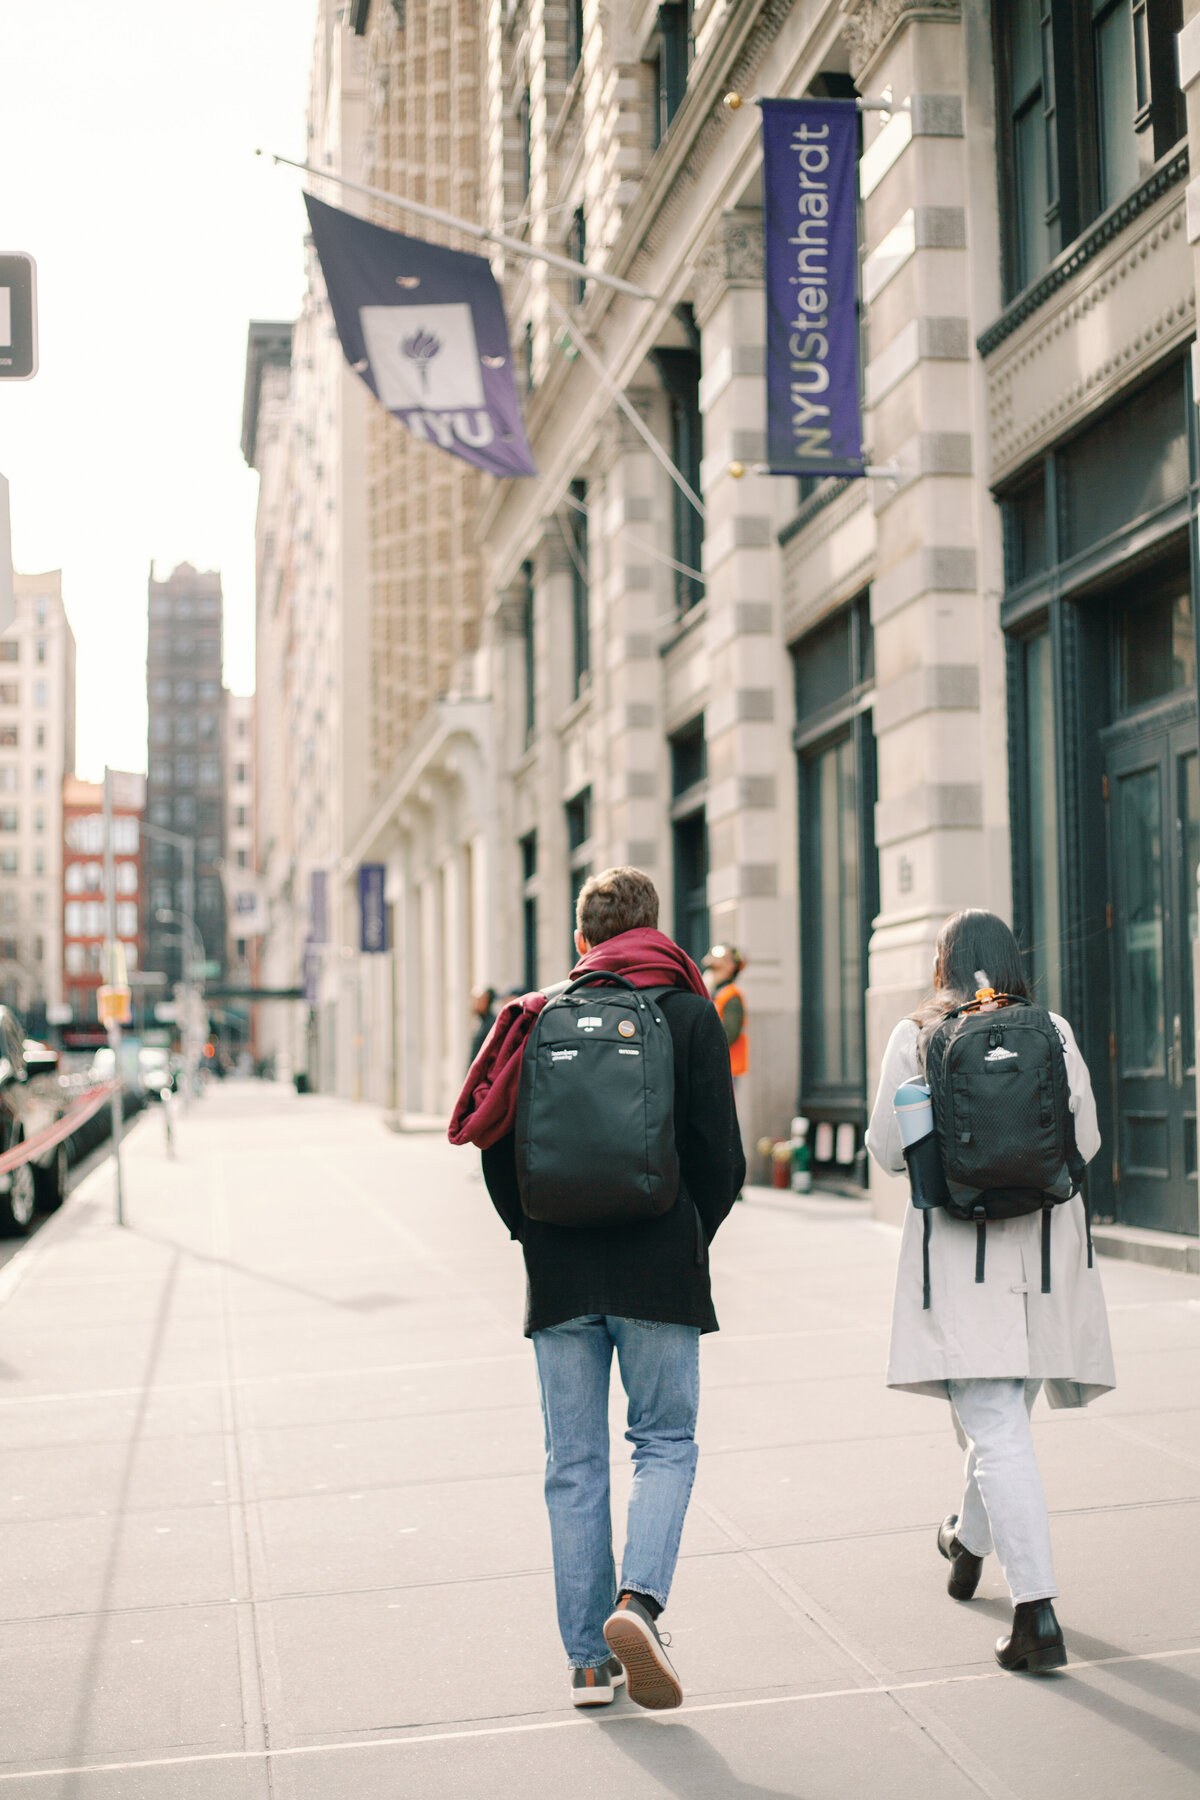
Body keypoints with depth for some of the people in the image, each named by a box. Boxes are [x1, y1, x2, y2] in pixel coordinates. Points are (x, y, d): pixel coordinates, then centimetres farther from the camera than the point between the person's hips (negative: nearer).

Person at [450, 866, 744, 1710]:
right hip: (660, 1274, -2)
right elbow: (721, 1156, -5)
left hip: (560, 1276, 2)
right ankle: (637, 1600, -13)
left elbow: (495, 1143, 2)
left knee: (575, 1461, 9)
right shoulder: (690, 1015, -1)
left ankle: (589, 1658, 12)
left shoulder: (539, 1018, 4)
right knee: (666, 1442, 10)